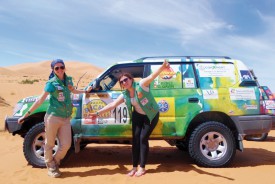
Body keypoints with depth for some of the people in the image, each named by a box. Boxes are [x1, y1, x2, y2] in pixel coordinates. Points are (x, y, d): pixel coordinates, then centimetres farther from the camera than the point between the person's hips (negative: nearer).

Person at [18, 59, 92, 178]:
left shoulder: (68, 80, 9)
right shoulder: (51, 83, -7)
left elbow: (73, 91, 30)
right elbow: (40, 100, -7)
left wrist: (86, 91, 42)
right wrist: (26, 114, -10)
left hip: (66, 119, 5)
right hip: (53, 117, -4)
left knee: (66, 145, 3)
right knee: (49, 144, 6)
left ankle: (55, 163, 29)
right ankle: (51, 167, 28)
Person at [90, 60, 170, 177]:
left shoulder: (141, 85, -22)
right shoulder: (125, 95, -6)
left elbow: (152, 76, -38)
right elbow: (112, 105, -4)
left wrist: (162, 67, -56)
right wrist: (98, 113, -9)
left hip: (151, 115, -6)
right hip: (138, 116, 6)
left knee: (143, 138, -7)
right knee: (135, 139, 3)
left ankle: (142, 168, 8)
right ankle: (134, 167, 16)